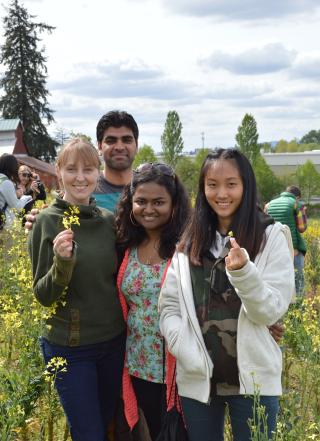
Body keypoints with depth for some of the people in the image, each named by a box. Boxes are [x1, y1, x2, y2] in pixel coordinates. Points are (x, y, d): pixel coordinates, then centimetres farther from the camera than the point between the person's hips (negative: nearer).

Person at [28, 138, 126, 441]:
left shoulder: (108, 220, -1)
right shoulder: (47, 221, -12)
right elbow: (42, 295, -11)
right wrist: (61, 261, -27)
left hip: (113, 341, 4)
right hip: (69, 348, -4)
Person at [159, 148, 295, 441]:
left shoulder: (272, 237, -3)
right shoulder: (189, 241, 6)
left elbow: (271, 312, -9)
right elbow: (169, 306, 2)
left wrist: (243, 272, -27)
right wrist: (191, 358, -12)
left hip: (254, 380, -2)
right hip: (196, 379, 3)